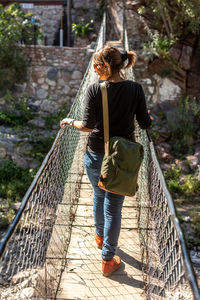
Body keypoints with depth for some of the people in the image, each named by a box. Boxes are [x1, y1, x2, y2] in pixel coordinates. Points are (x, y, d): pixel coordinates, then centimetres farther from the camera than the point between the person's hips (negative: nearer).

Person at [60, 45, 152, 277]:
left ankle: (100, 236, 50)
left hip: (96, 155, 0)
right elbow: (145, 124, -6)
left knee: (99, 196, 25)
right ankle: (108, 260, 21)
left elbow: (88, 125, -14)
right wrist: (148, 116, 18)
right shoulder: (135, 89, -8)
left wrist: (70, 122, 6)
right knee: (114, 206, 9)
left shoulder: (94, 90, -13)